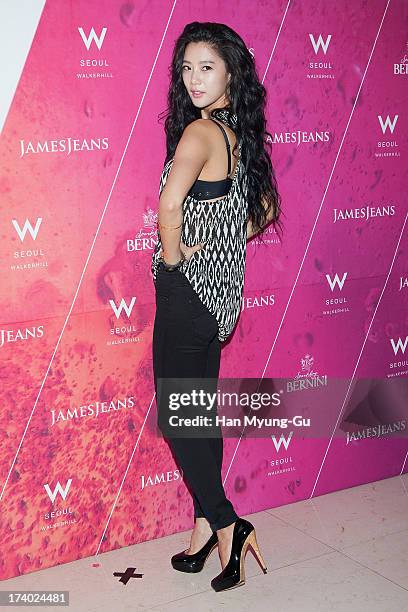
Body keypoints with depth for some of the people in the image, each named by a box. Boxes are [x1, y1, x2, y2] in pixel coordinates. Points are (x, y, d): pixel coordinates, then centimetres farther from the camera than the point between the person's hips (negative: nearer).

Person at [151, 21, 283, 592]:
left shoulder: (200, 131, -18)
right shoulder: (241, 134, 9)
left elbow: (169, 206, -36)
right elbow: (266, 209, 22)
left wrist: (174, 253, -18)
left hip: (186, 290, -9)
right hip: (220, 293, 9)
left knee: (175, 416, 3)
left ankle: (228, 525, 5)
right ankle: (205, 529, 25)